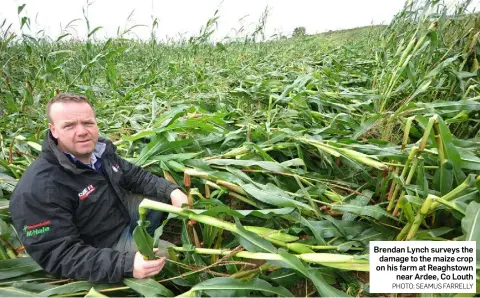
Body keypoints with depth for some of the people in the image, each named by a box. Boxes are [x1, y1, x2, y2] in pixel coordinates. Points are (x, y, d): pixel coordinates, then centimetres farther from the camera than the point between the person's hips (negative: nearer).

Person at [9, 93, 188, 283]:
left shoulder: (100, 149, -9)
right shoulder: (37, 190, -32)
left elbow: (134, 175, 4)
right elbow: (59, 255, -32)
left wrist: (171, 190, -13)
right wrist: (126, 265, -41)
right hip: (103, 247, -7)